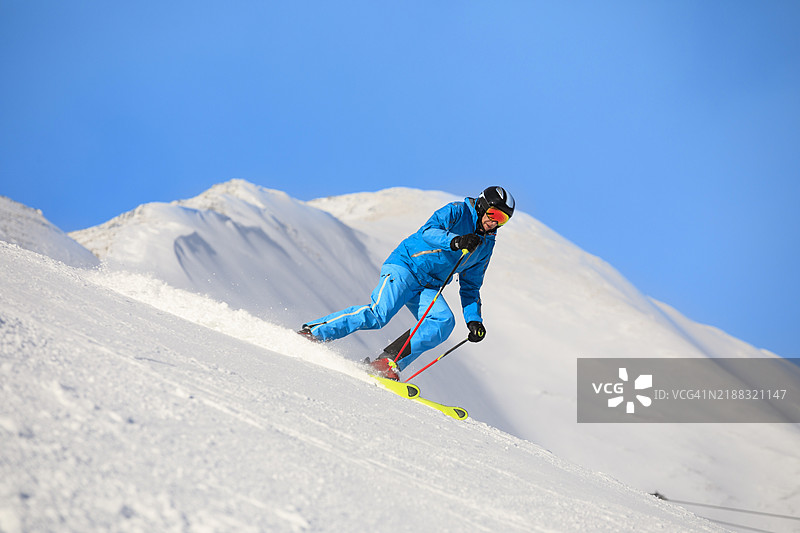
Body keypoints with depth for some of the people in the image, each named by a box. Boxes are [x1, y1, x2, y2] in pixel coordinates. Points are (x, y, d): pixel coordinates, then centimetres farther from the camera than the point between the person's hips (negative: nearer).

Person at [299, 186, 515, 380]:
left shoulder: (485, 246, 17)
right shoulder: (458, 212, -4)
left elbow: (470, 288, 22)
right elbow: (429, 231, -22)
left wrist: (474, 320, 10)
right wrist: (455, 241, -39)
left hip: (428, 288, 7)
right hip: (405, 266, -7)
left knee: (444, 322, -21)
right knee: (379, 313, -27)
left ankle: (387, 363, -24)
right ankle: (311, 333, -19)